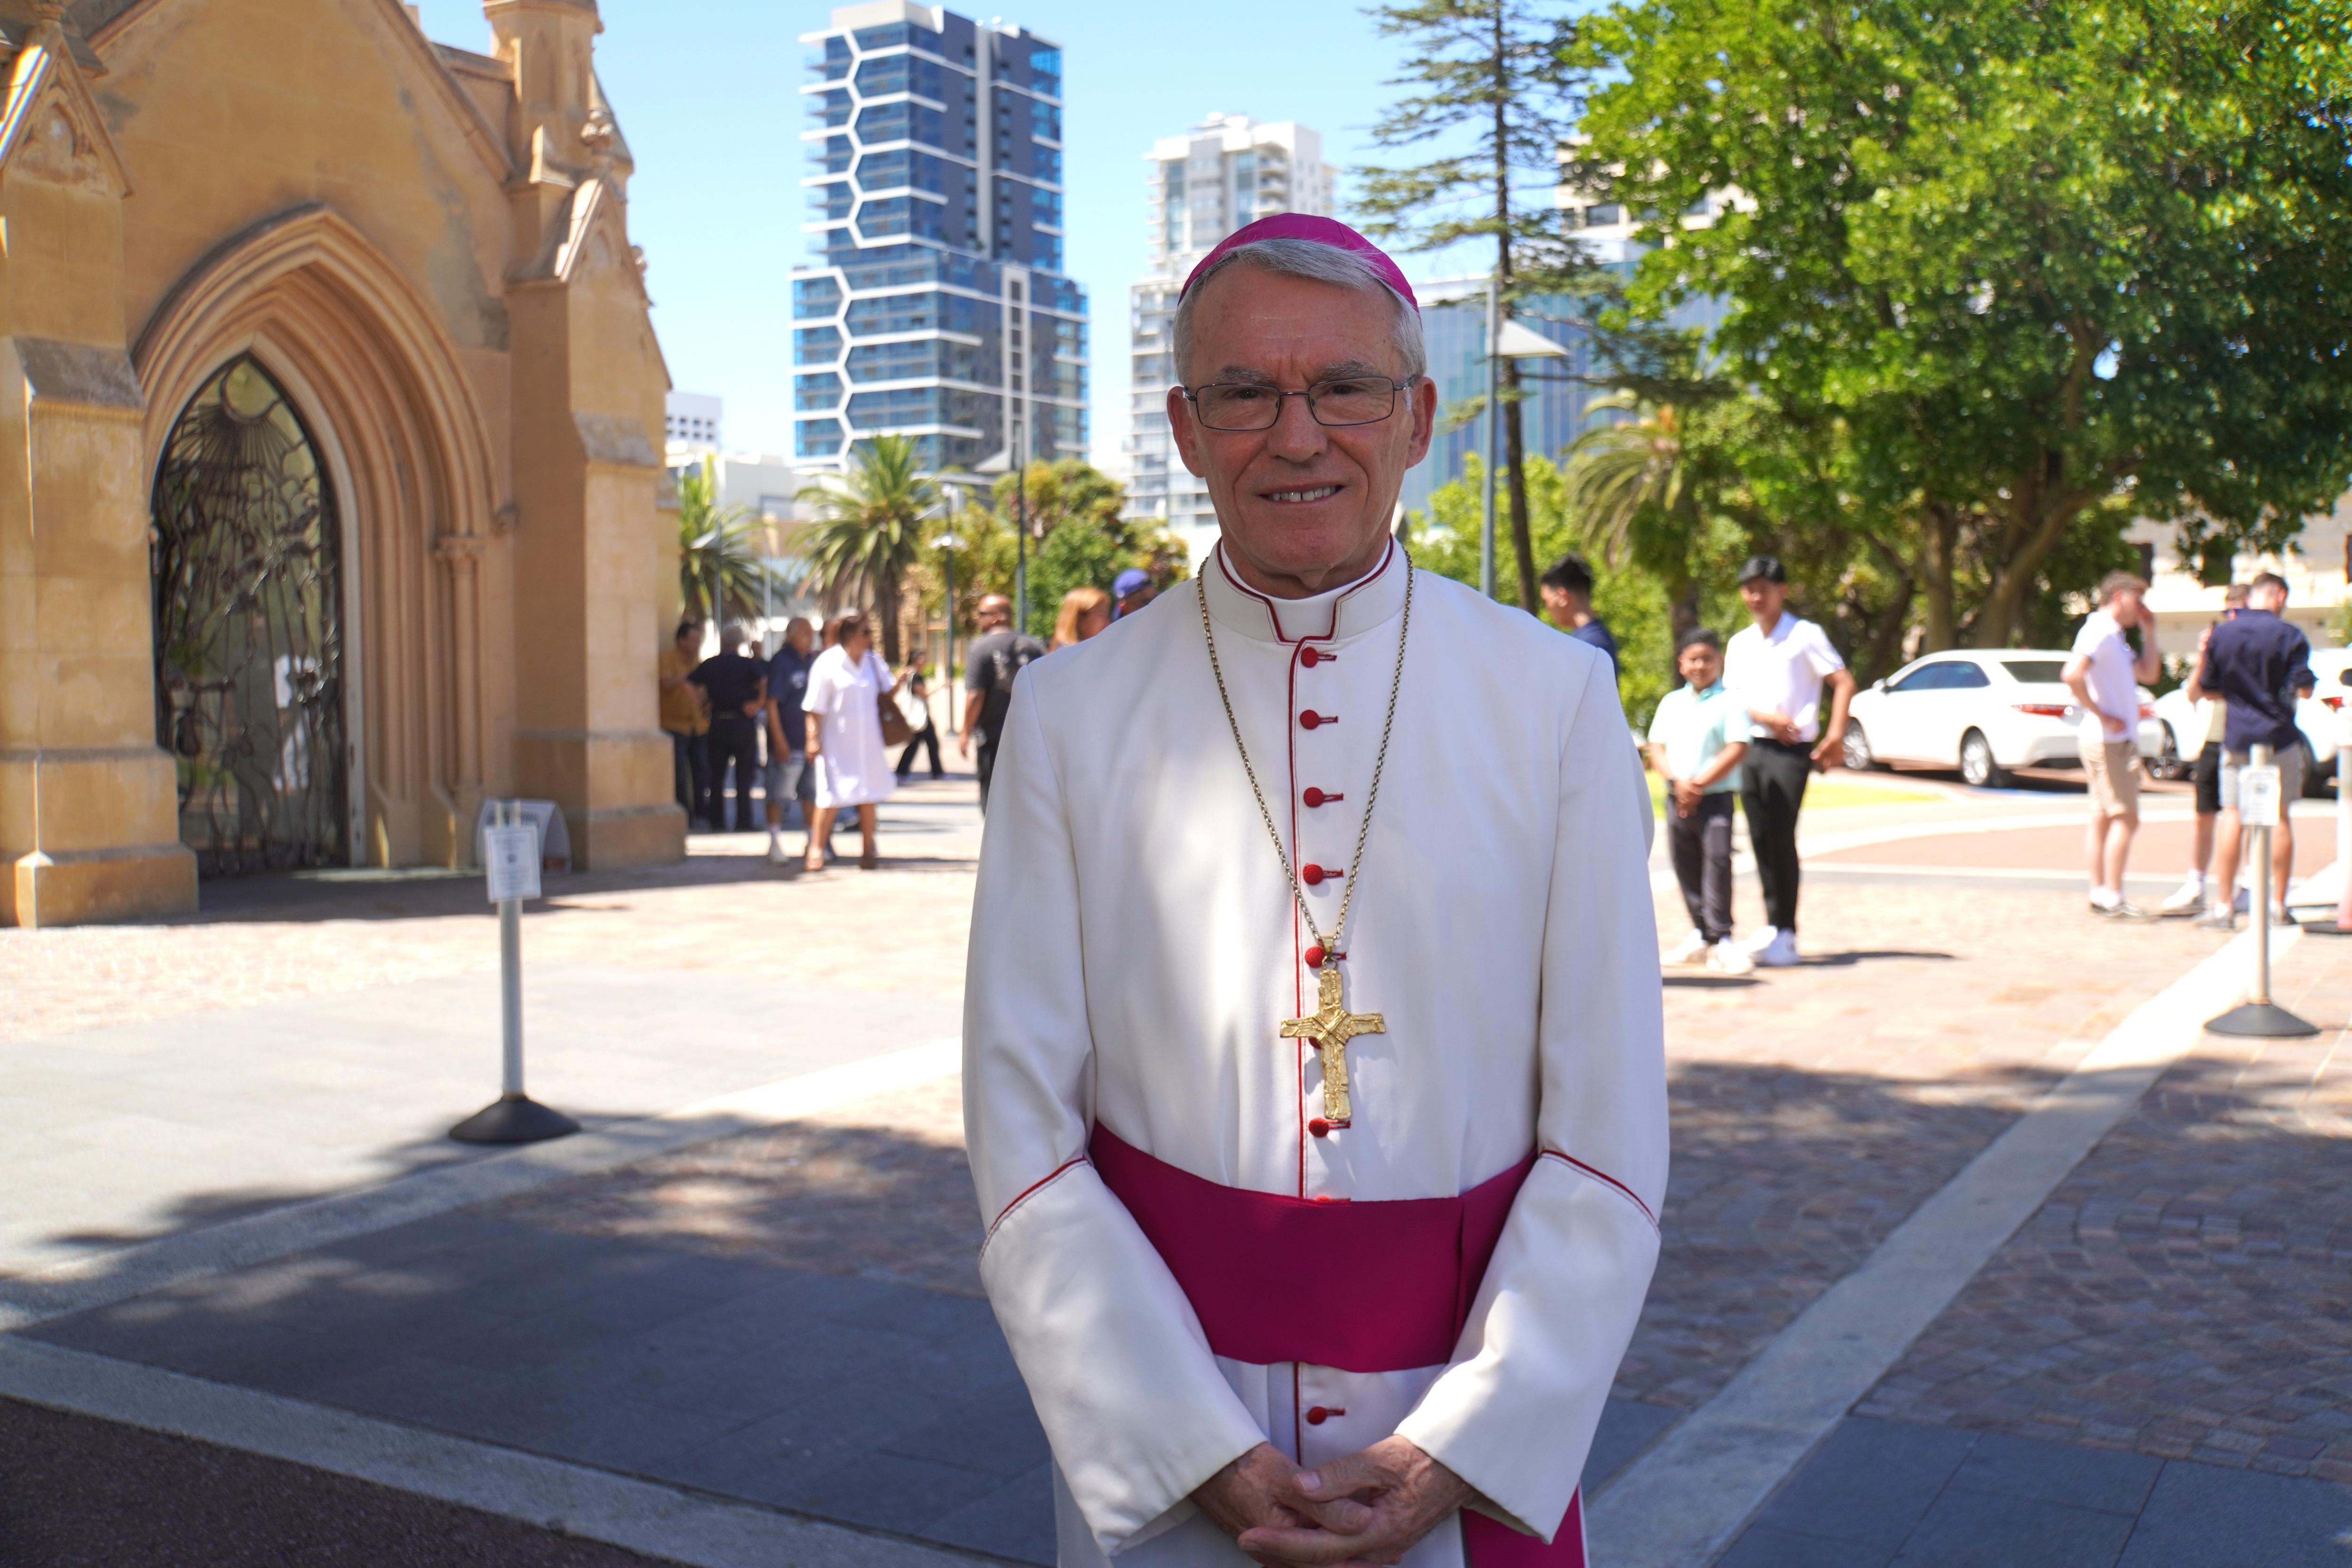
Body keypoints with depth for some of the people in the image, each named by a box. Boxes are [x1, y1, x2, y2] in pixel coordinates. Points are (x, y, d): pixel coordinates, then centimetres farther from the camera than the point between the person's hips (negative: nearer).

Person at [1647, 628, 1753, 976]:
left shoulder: (1729, 702, -3)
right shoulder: (1671, 703, 13)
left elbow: (1737, 749, -11)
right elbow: (1656, 749, 8)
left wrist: (1700, 783, -15)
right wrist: (1677, 781, -10)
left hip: (1716, 795, -5)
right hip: (1677, 798, 5)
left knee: (1717, 860, -12)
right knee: (1685, 864, 10)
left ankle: (1721, 938, -10)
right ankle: (1702, 933, 22)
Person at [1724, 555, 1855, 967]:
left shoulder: (1805, 636, -1)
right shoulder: (1740, 644, 15)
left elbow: (1844, 681, -4)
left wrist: (1835, 733, -15)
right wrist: (1766, 718, -7)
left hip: (1791, 750, -5)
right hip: (1752, 747, 6)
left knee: (1782, 839, -11)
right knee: (1760, 839, 6)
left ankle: (1786, 934, -7)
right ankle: (1772, 925, 16)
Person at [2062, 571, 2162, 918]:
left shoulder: (2114, 636, 19)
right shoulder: (2098, 632, -14)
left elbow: (2148, 673, 24)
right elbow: (2071, 675, -28)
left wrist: (2149, 632, 17)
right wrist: (2101, 715, -21)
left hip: (2118, 739, 10)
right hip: (2108, 740, -10)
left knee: (2104, 817, 10)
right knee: (2126, 818, -11)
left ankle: (2099, 893, 12)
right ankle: (2113, 896, -10)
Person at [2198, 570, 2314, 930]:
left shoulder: (2222, 633, -1)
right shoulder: (2289, 635, -8)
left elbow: (2208, 689, 4)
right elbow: (2305, 688, -8)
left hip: (2236, 738, 1)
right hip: (2280, 737, -1)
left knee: (2232, 818, 3)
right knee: (2279, 818, 7)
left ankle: (2222, 905, 0)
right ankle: (2278, 904, 11)